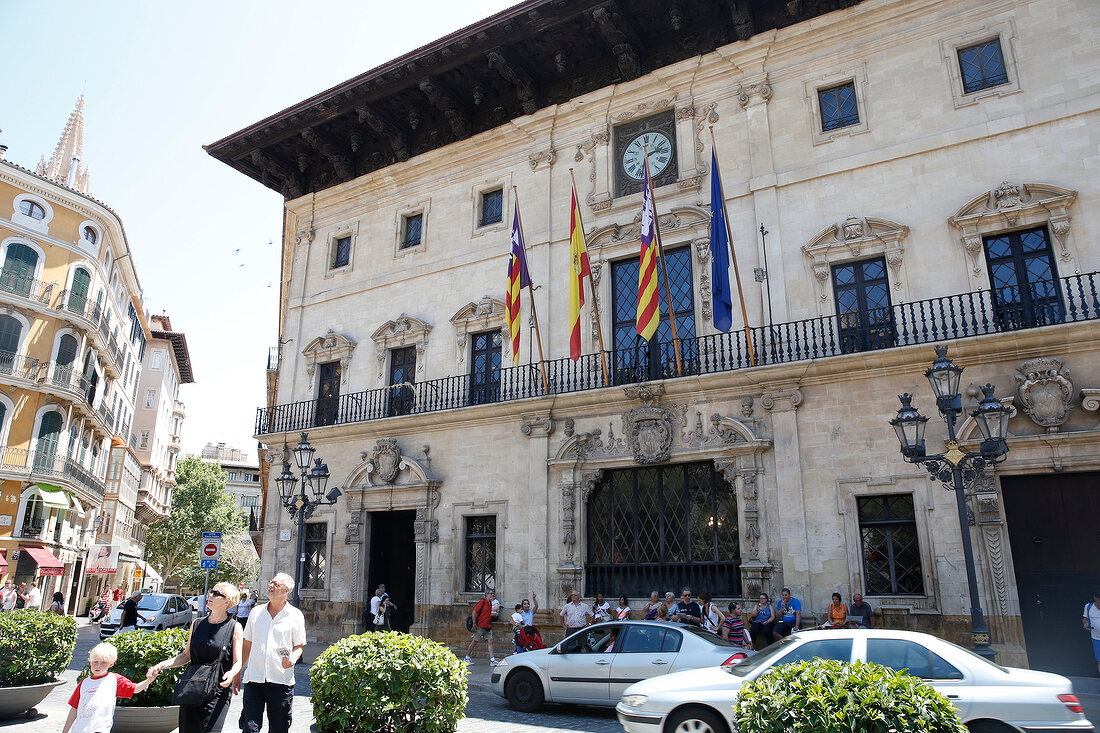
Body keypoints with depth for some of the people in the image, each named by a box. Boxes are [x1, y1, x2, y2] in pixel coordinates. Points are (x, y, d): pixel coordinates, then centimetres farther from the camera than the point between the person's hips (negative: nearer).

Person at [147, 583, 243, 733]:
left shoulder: (234, 628, -3)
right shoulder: (196, 624, 10)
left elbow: (238, 662, -4)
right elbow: (186, 655, 17)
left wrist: (231, 673, -25)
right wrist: (161, 665, 5)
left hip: (218, 692, -4)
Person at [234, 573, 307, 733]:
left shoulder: (295, 616, 0)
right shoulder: (256, 612, 9)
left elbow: (299, 646, 5)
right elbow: (247, 644, 16)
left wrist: (292, 658, -17)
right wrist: (238, 673, 15)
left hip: (281, 681, -2)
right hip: (253, 679, 2)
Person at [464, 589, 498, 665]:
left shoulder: (490, 603, 11)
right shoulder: (482, 602, -12)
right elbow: (474, 612, -13)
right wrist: (474, 624, -17)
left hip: (488, 626, 7)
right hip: (480, 626, -7)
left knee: (490, 641, -3)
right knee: (475, 641, 3)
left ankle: (492, 659, -6)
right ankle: (467, 657, 18)